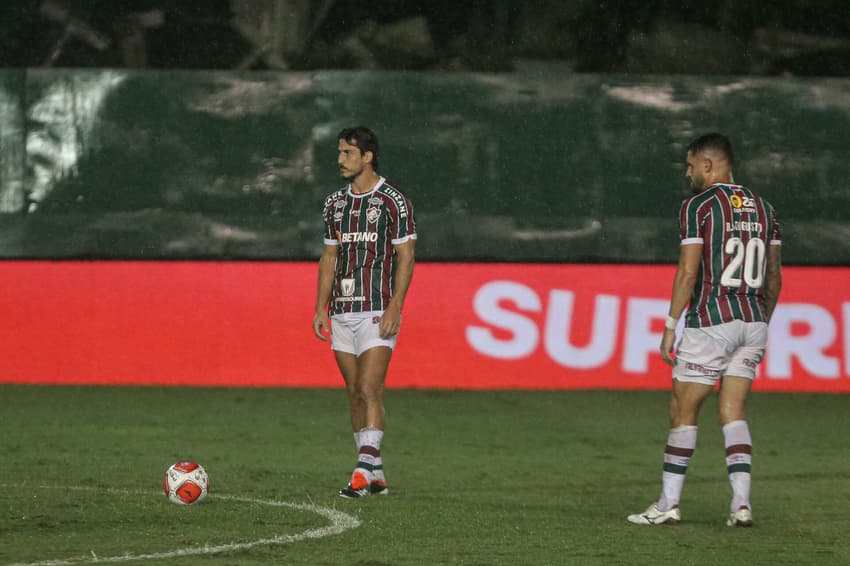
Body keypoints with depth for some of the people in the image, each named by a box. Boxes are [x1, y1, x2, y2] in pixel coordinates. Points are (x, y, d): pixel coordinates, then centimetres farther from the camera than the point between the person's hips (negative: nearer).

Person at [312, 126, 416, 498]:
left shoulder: (393, 201, -6)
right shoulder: (335, 203, 13)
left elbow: (405, 257, -8)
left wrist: (394, 308, -16)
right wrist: (321, 307, 9)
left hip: (377, 312, -7)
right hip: (342, 313, 7)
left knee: (369, 390, -15)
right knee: (354, 393, 6)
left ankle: (365, 468, -19)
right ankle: (376, 476, 10)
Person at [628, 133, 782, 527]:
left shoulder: (699, 206, -7)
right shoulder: (762, 208, 12)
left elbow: (688, 271, -12)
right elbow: (774, 276, 14)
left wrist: (671, 325, -7)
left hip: (710, 323, -6)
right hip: (752, 323, 6)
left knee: (683, 411, 5)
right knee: (733, 412, 8)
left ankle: (669, 503, 7)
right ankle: (741, 503, -4)